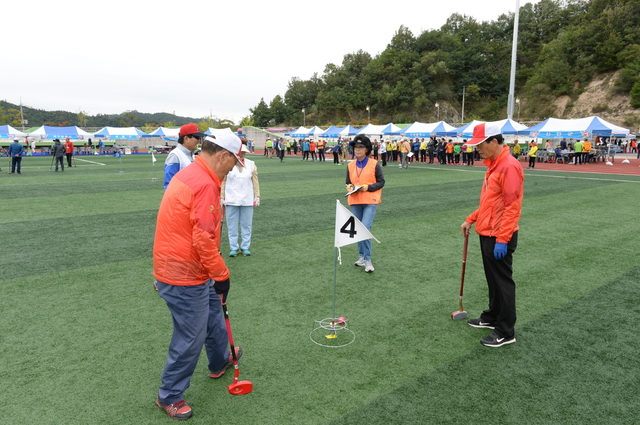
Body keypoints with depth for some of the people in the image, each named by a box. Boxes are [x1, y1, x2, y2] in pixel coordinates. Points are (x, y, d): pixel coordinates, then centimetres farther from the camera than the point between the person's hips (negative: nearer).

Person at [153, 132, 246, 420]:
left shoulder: (189, 173, 8)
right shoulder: (205, 184, -24)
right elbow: (204, 240, -27)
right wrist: (221, 275, -14)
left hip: (177, 264, 11)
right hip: (184, 276, -10)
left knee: (213, 312, 27)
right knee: (191, 337, 5)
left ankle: (220, 361, 49)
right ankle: (169, 396, 24)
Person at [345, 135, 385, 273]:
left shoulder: (374, 164, -4)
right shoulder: (350, 165, 7)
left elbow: (381, 182, -2)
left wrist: (368, 187, -18)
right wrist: (349, 186, -7)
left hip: (370, 202, -5)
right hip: (354, 202, 5)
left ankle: (367, 259, -4)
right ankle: (362, 256, 26)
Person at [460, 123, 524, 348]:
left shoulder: (509, 166, -19)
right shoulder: (493, 165, 12)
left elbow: (512, 207, -22)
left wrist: (502, 239, -24)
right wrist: (471, 219, 15)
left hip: (499, 238, -9)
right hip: (487, 234, 9)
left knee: (502, 282, 1)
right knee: (492, 279, 20)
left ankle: (506, 332, 13)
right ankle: (492, 317, 36)